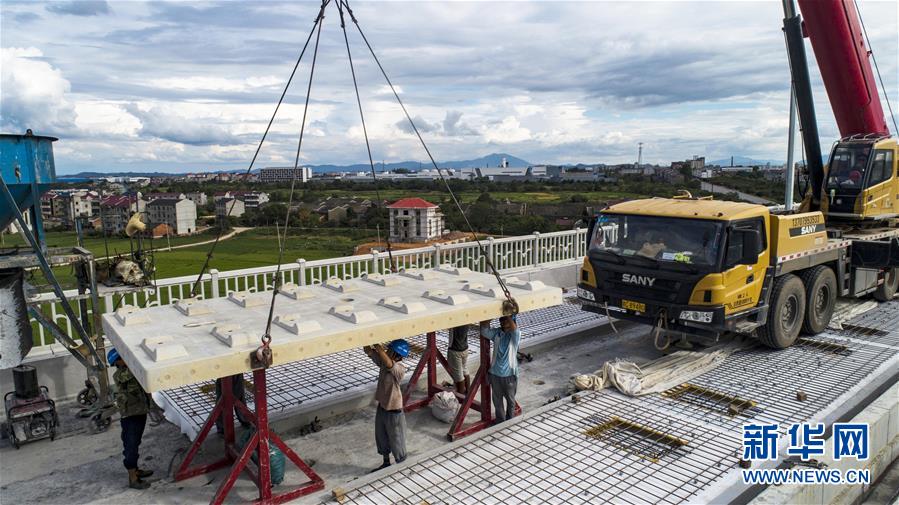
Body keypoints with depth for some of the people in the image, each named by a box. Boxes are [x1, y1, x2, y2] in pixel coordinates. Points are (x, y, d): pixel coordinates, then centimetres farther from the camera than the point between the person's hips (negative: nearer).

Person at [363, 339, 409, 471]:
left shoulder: (400, 369, -28)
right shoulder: (384, 361, -6)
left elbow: (388, 364, -48)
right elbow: (368, 351, -8)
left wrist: (377, 345, -48)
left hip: (394, 412, -8)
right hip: (381, 408, 8)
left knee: (396, 442, 13)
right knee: (381, 439, 25)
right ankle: (386, 463, 48)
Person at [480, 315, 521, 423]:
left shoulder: (515, 335, -12)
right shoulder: (496, 332, -3)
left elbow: (513, 328, -36)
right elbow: (484, 331, -21)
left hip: (509, 374, -2)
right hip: (495, 373, 3)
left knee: (510, 399, 17)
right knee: (497, 400, 17)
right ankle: (500, 422, 37)